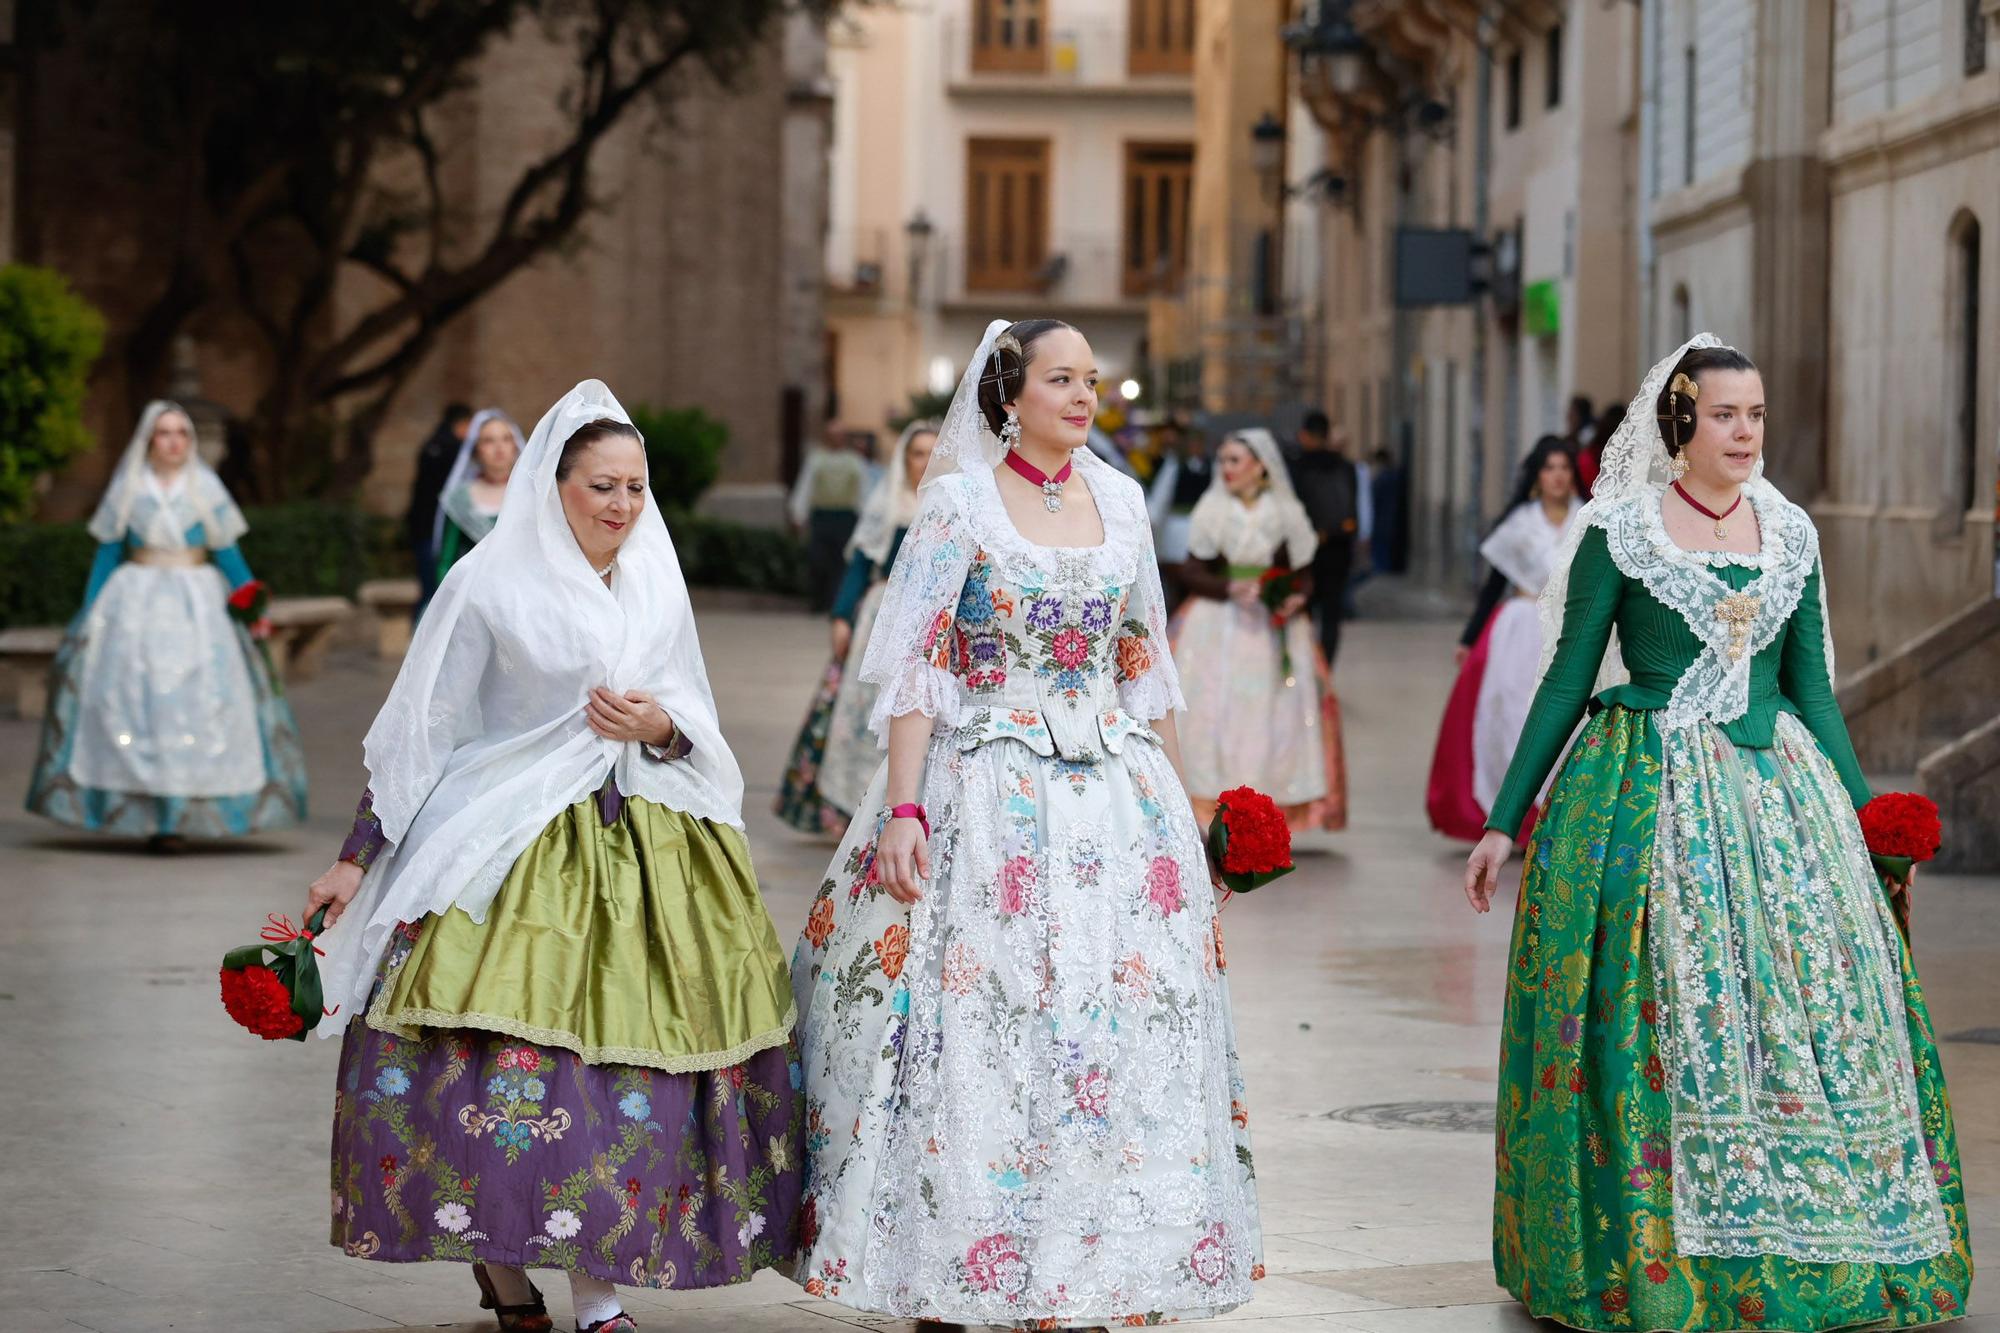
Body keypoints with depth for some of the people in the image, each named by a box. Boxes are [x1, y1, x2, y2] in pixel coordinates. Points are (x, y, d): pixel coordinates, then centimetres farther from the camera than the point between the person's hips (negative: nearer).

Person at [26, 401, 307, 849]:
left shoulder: (206, 488, 7)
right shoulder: (128, 491, 7)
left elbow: (228, 555, 7)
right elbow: (107, 556, 11)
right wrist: (89, 616, 6)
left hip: (198, 607, 0)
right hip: (137, 606, 0)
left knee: (198, 702, -9)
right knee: (138, 701, -8)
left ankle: (181, 813, -6)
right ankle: (147, 809, -4)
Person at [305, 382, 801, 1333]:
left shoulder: (656, 585, 13)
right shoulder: (489, 585, -1)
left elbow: (697, 725, 19)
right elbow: (418, 733, 1)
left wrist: (660, 728, -4)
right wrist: (358, 858, -2)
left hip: (648, 853, 4)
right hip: (511, 858, -4)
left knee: (631, 1064, -4)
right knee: (508, 1058, -15)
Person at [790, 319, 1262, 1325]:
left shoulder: (1119, 499, 10)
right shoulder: (959, 501, -2)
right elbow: (914, 665, -5)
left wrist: (1174, 801, 15)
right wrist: (901, 809, -14)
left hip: (1116, 792, 4)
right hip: (985, 792, -4)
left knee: (1122, 1028, 0)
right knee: (974, 1031, -5)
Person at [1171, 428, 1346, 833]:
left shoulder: (1287, 515, 4)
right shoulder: (1212, 511, 4)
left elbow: (1304, 576, 7)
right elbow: (1190, 573, 1)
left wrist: (1297, 599, -14)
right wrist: (1230, 588, -16)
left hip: (1273, 630, 0)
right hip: (1217, 628, 0)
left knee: (1273, 719, -6)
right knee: (1215, 717, -7)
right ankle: (1215, 810, -6)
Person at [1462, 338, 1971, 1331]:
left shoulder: (1790, 533, 10)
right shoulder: (1618, 532, -2)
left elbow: (1811, 689, 15)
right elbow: (1566, 681, 2)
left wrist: (1861, 815, 12)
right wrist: (1503, 822, 1)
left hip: (1778, 791, 4)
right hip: (1648, 800, -4)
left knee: (1813, 1012, 0)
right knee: (1660, 1010, -5)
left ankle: (1806, 1251, 10)